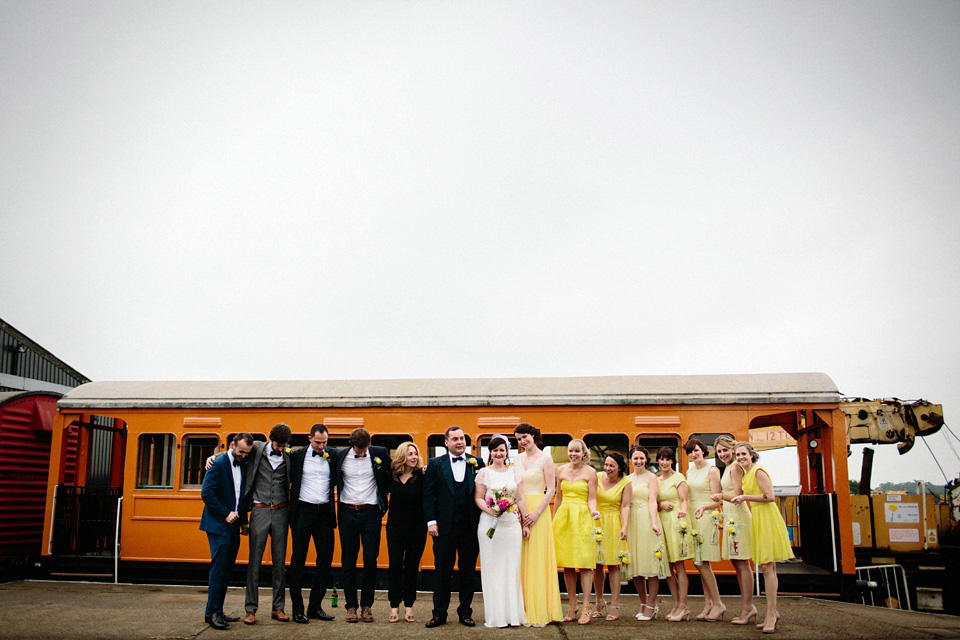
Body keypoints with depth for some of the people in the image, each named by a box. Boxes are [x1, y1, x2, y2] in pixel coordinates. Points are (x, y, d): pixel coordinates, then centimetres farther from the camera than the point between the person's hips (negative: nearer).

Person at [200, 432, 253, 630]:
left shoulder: (243, 465, 11)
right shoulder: (218, 464, -10)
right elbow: (206, 493, -16)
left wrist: (241, 517, 7)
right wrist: (225, 514, -16)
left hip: (233, 524, 7)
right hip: (218, 525, -7)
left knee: (226, 569, 10)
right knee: (219, 567, -7)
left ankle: (216, 611, 17)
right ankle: (212, 612, 0)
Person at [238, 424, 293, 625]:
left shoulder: (289, 457, 5)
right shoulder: (257, 449, 1)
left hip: (280, 511, 2)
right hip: (260, 510, -2)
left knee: (279, 561, 6)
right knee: (255, 560, -2)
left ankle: (278, 608, 15)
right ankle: (251, 609, 6)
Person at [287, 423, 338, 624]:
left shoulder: (333, 455, 4)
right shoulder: (297, 455, 1)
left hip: (325, 513, 2)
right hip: (303, 511, -2)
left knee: (325, 559, 5)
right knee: (298, 560, 3)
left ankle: (315, 607, 17)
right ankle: (297, 609, 11)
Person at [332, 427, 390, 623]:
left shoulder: (380, 453, -1)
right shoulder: (339, 456, 0)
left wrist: (383, 501, 7)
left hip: (371, 512, -1)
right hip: (347, 512, 1)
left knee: (370, 559, 0)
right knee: (348, 561, 5)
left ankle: (367, 605, 13)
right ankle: (351, 606, 15)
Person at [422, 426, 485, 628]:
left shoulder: (477, 463, 5)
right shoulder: (435, 464, 3)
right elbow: (428, 495, 1)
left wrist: (482, 523, -5)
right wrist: (431, 522, -7)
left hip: (470, 527, 1)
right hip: (444, 527, -1)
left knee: (468, 571, 9)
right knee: (442, 571, 7)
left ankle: (465, 612, 21)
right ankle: (439, 613, 17)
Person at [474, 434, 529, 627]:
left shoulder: (514, 472, 11)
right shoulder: (484, 472, 2)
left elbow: (520, 499, 12)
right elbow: (478, 498, -1)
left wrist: (525, 523, 8)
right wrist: (491, 510, -18)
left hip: (512, 524, 3)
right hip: (490, 524, -3)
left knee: (511, 567, 4)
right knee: (492, 568, 0)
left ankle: (512, 613, 12)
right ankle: (495, 614, 7)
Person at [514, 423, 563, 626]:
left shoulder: (545, 458, -3)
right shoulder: (518, 459, 12)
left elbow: (551, 489, -7)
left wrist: (537, 513, -15)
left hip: (538, 511, -5)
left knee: (537, 559, -4)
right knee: (520, 560, 5)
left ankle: (539, 611, 3)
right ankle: (523, 608, 11)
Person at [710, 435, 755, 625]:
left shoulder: (735, 467, -11)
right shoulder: (727, 468, 18)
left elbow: (738, 496, -18)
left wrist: (722, 496, -34)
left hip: (738, 516, -10)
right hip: (730, 517, 10)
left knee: (742, 563, -8)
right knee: (736, 563, 11)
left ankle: (747, 607, -5)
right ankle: (747, 606, 17)